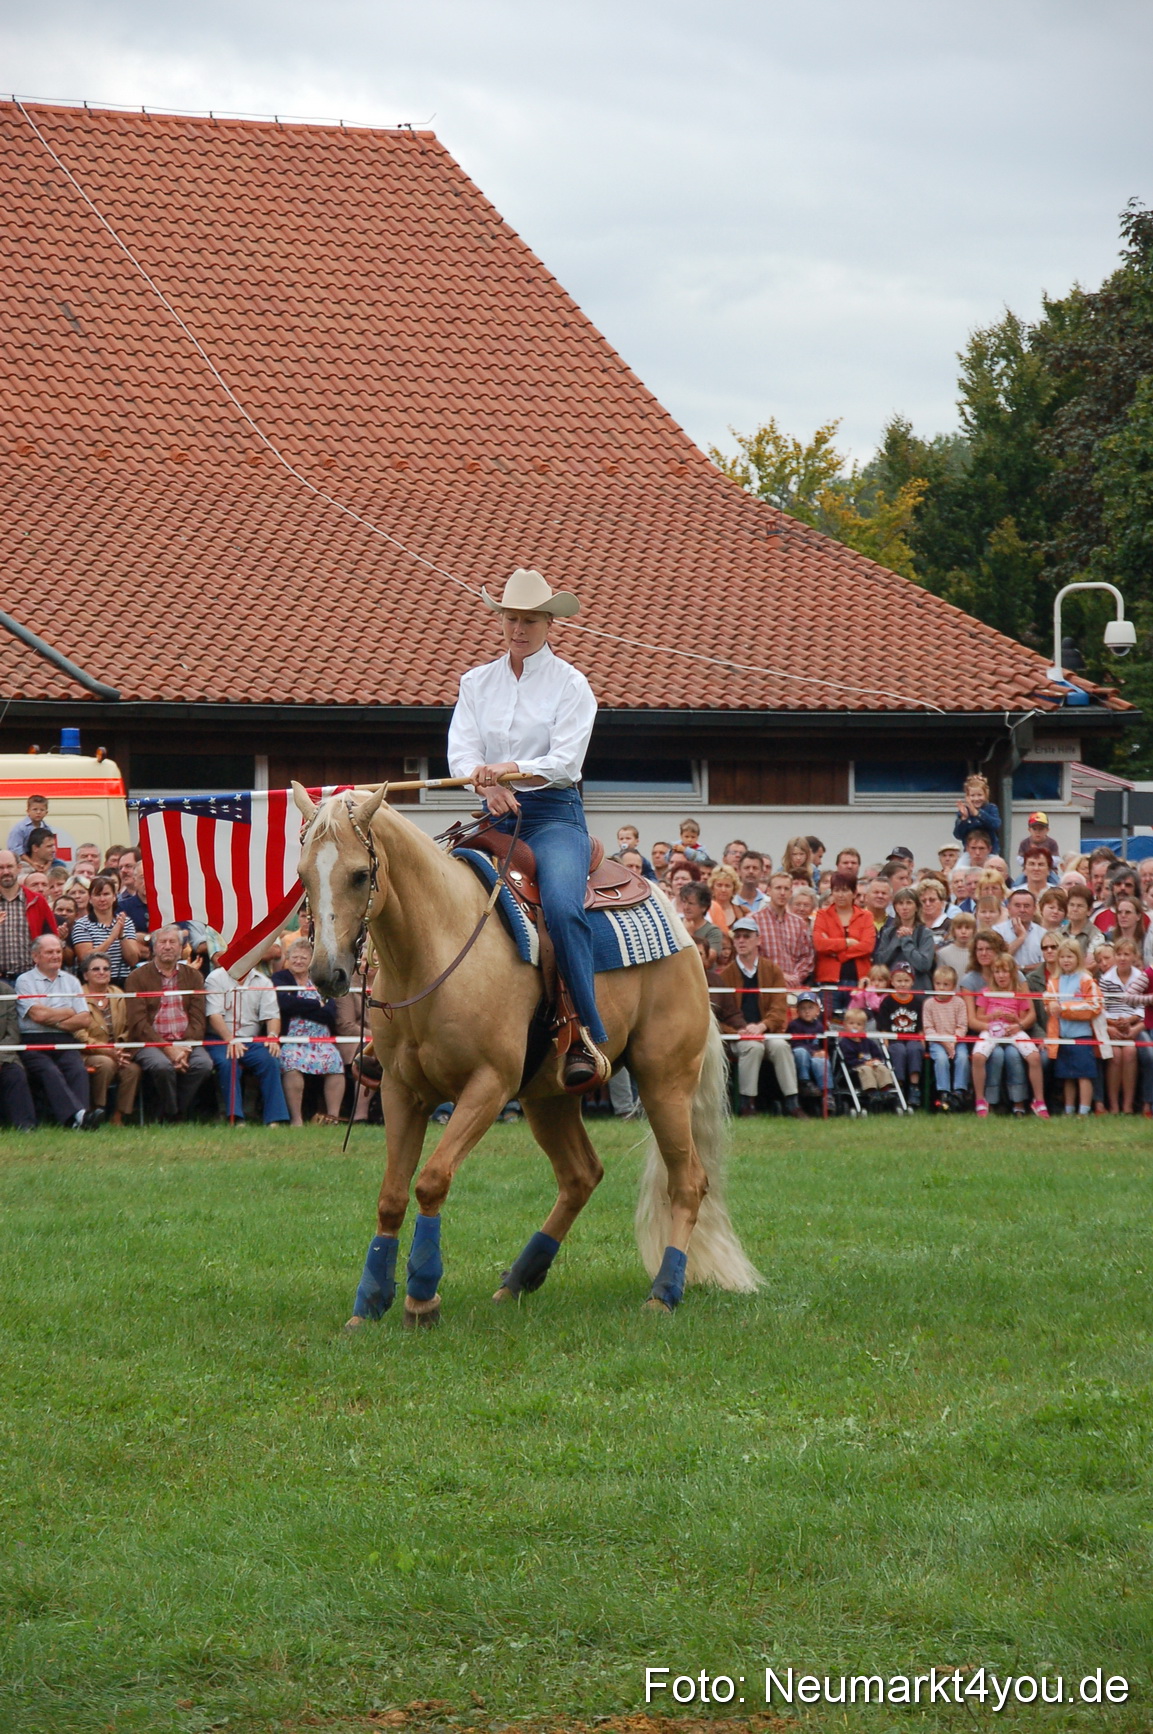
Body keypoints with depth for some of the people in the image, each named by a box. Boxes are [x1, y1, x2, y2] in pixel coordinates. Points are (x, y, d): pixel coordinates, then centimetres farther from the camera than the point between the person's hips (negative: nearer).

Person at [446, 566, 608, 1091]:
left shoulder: (570, 684, 2)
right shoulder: (477, 682, 13)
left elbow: (565, 762, -9)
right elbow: (461, 752, 3)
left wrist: (510, 769, -26)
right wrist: (488, 785, -19)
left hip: (555, 815, -4)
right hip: (495, 814, 4)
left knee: (562, 906, -31)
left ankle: (588, 1037, -29)